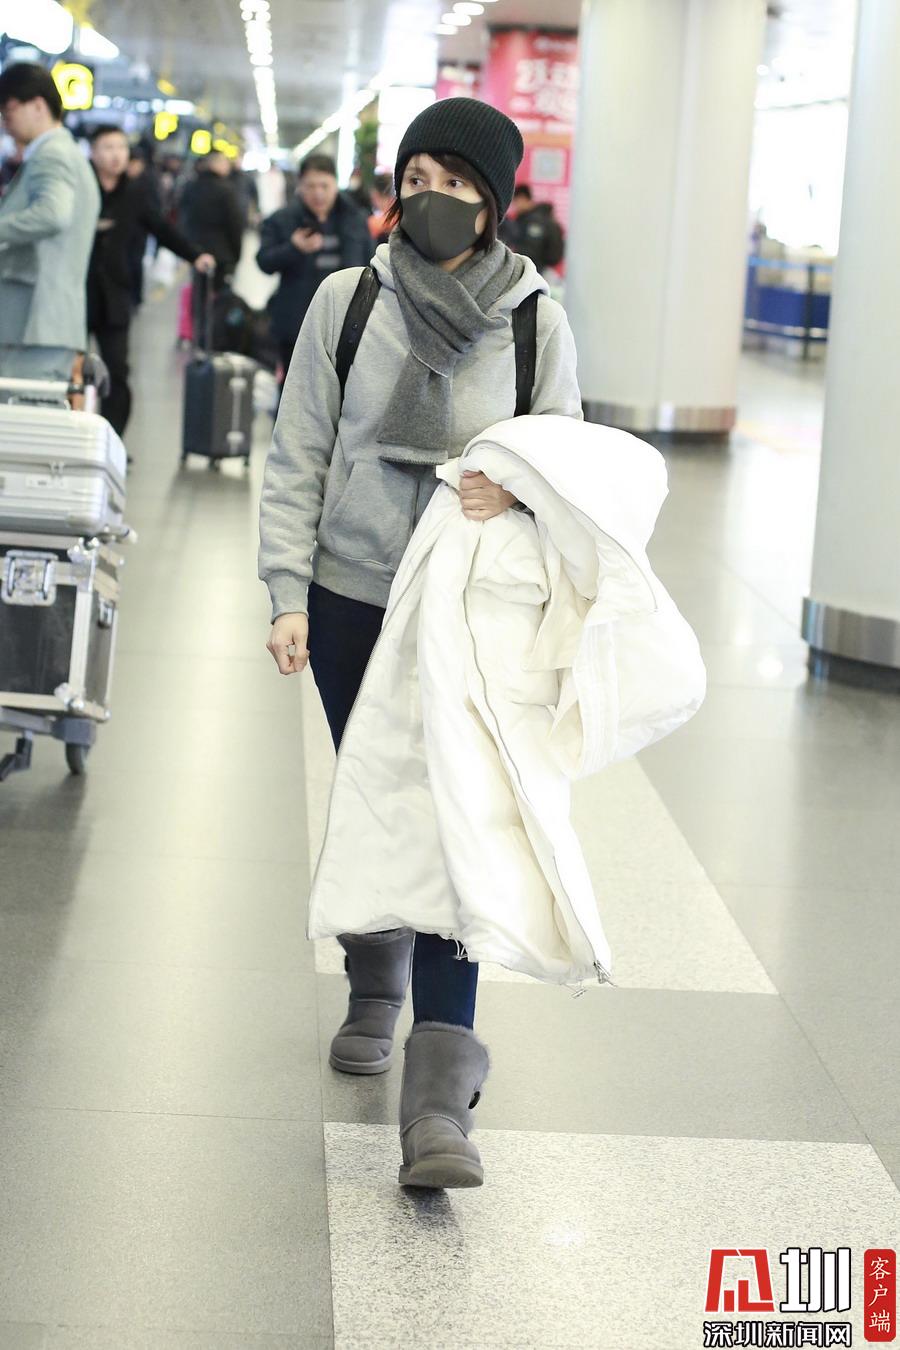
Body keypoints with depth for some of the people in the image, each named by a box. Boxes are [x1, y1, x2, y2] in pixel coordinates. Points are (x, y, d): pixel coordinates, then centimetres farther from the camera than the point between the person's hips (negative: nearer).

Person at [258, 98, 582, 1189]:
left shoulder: (538, 321, -2)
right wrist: (288, 594, -6)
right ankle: (375, 992, 41)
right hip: (351, 602, 2)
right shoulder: (347, 300, -1)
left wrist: (519, 487, -19)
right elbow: (298, 459, 2)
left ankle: (439, 1089, -13)